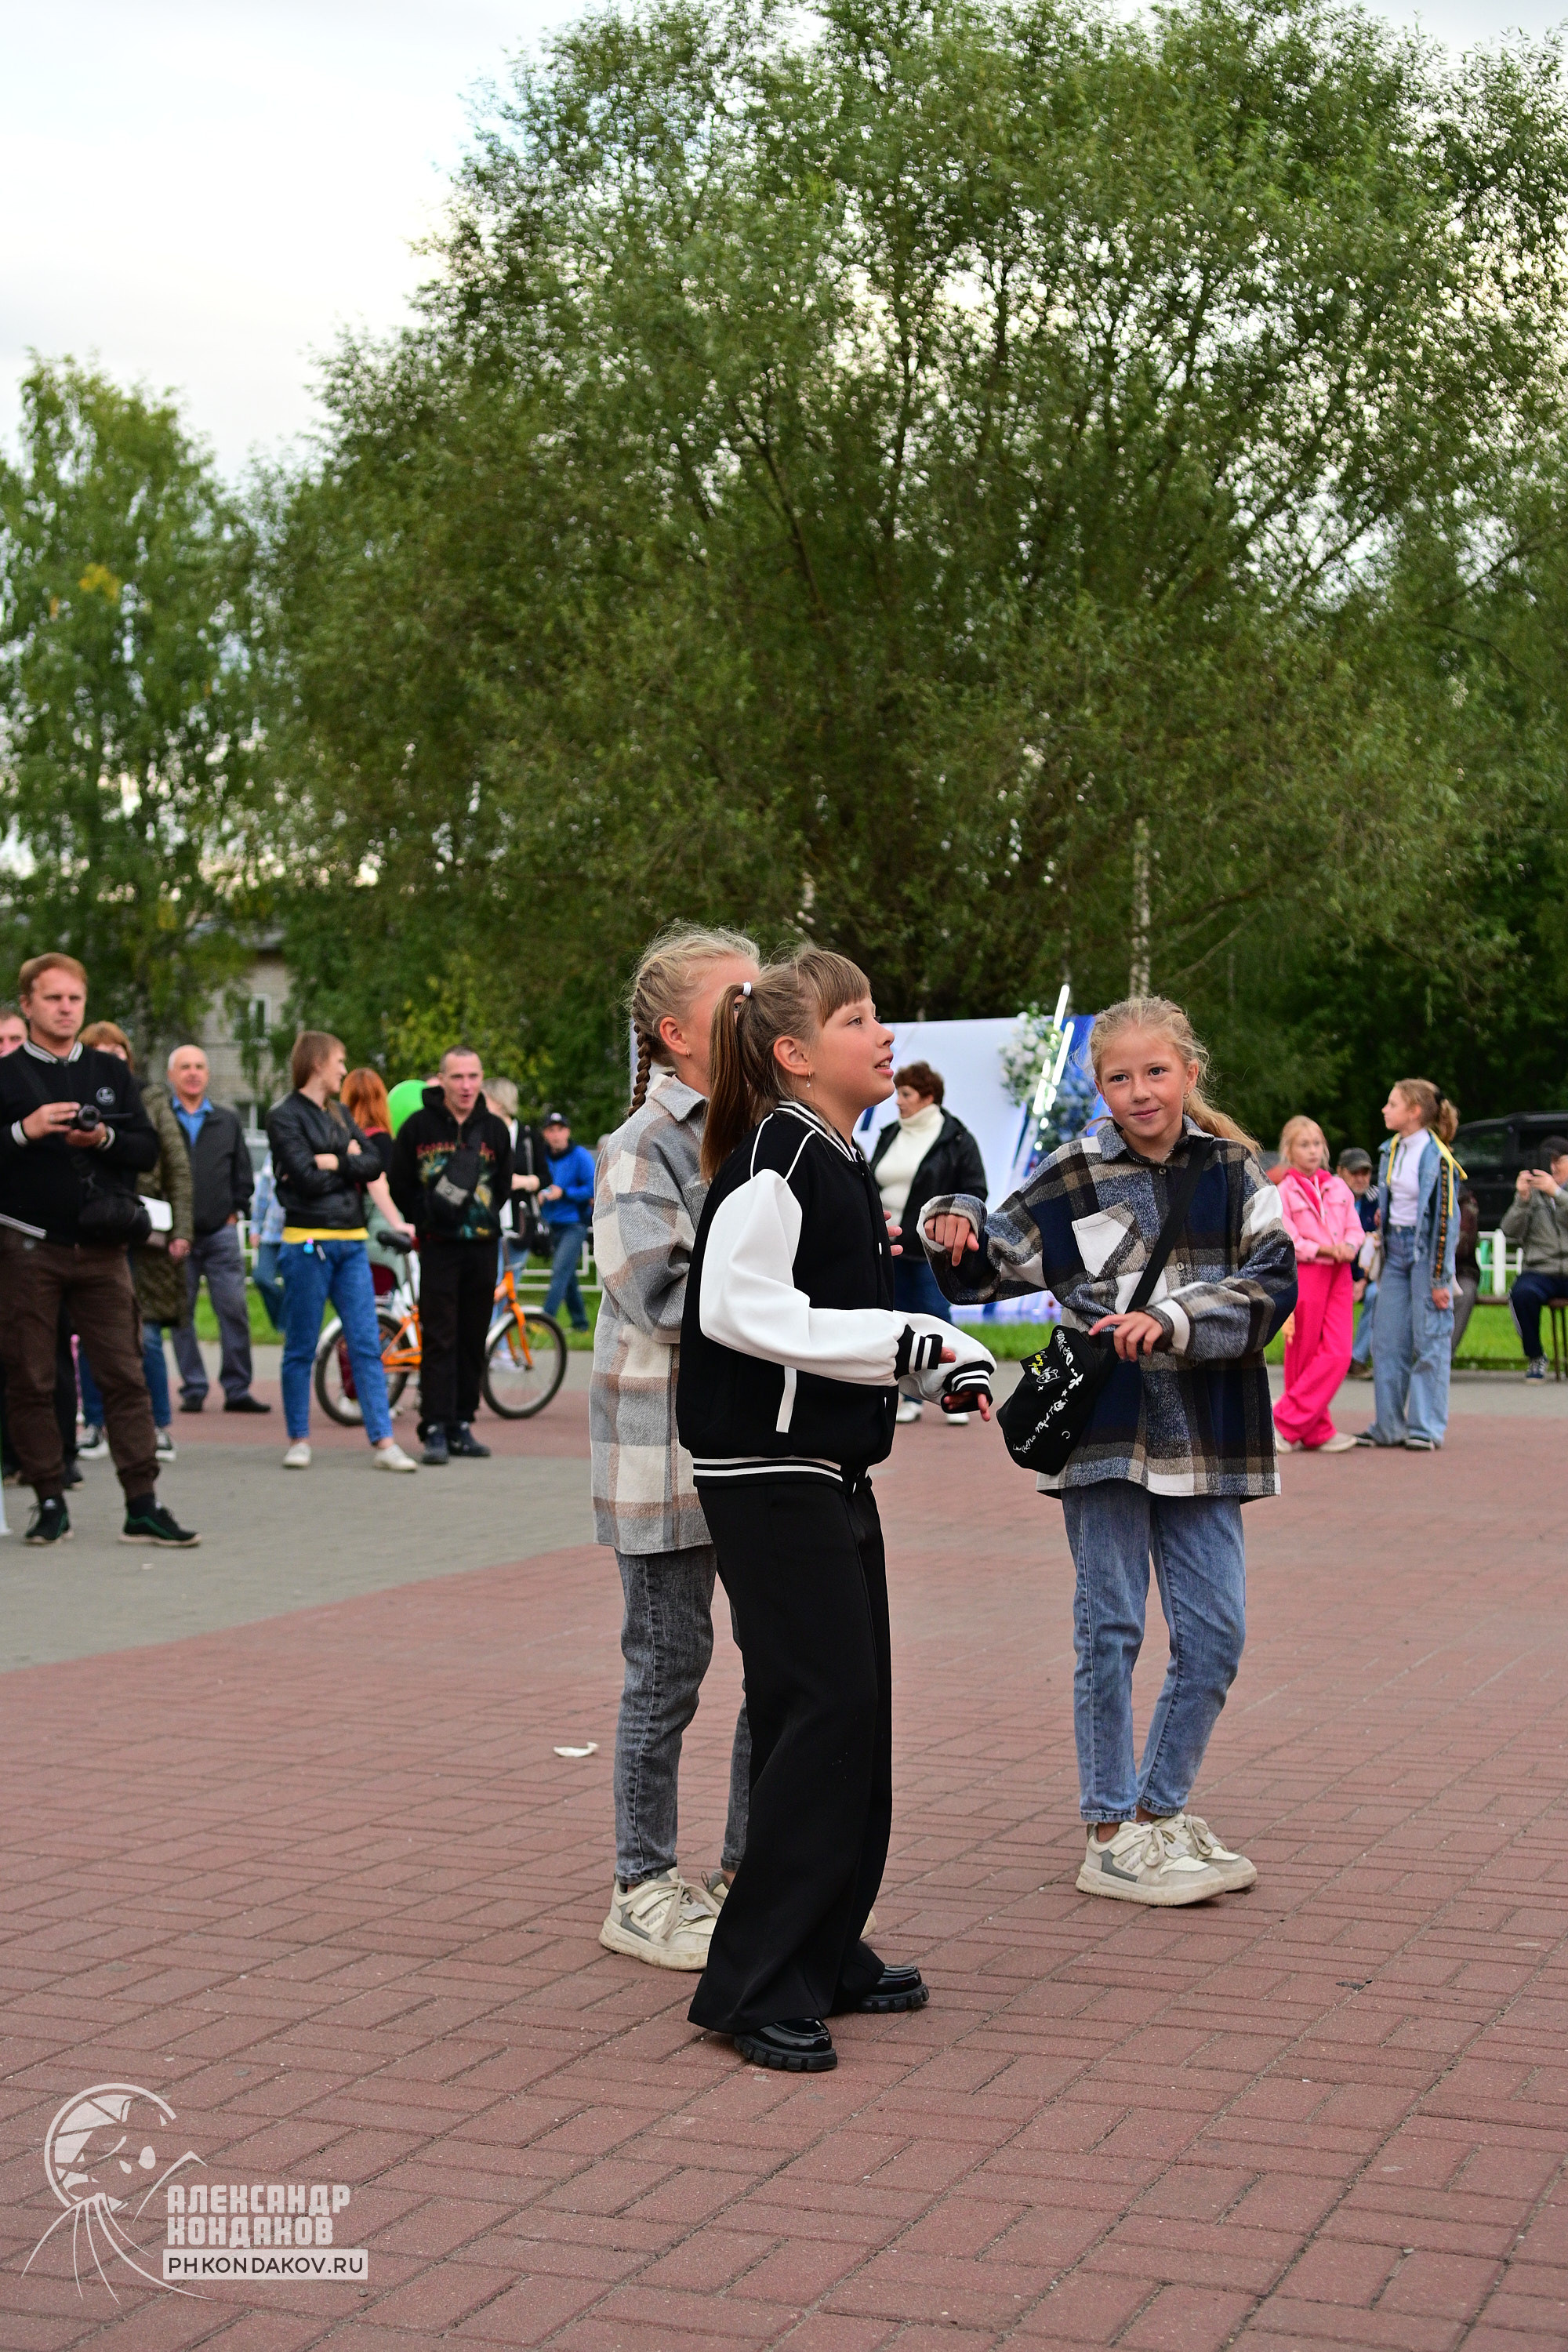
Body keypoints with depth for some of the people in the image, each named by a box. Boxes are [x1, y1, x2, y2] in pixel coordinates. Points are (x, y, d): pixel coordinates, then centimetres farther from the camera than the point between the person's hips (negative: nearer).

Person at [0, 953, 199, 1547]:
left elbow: (148, 1150, 9)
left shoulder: (111, 1073, 13)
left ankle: (143, 1506, -1)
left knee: (125, 1375, -2)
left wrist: (105, 1138, -9)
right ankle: (50, 1502, 12)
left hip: (101, 1247, 2)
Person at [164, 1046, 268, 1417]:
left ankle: (237, 1389, 1)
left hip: (221, 1233, 1)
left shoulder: (228, 1122, 15)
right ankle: (193, 1389, 8)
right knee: (181, 1316, 1)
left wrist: (235, 1212, 6)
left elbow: (243, 1174, 18)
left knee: (235, 1311, -5)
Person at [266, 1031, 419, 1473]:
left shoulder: (339, 1114, 17)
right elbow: (308, 1179, -14)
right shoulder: (285, 1116, -4)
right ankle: (299, 1440, 12)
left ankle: (383, 1442, -1)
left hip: (352, 1242, 6)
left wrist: (333, 1162, -9)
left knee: (367, 1345, 1)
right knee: (301, 1348, 2)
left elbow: (374, 1163, 5)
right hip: (308, 1242, -6)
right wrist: (350, 1162, -1)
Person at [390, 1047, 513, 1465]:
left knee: (473, 1341, 7)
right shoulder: (418, 1126, -1)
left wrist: (484, 1217, 8)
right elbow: (400, 1185, 5)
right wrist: (426, 1218, 1)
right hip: (438, 1247, -3)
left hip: (483, 1246, 3)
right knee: (439, 1340, -6)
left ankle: (461, 1425, 15)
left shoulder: (495, 1129, 8)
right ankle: (435, 1430, -4)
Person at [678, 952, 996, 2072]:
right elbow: (739, 1309, -26)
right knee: (823, 1706, -11)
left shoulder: (845, 1162, 15)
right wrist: (907, 1340, -23)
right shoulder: (775, 1157, -15)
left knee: (858, 1708, 13)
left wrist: (942, 1352, 6)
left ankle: (826, 1955, 24)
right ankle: (756, 1987, -4)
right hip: (768, 1472, -10)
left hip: (835, 1471, 10)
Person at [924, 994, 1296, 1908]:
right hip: (1105, 1432, -2)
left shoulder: (1236, 1170, 4)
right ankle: (1110, 1836, 12)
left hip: (1202, 1437, 2)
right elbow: (991, 1268, 10)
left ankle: (1162, 1810, 25)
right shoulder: (1074, 1176, 1)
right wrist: (957, 1231, -12)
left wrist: (1173, 1321, -19)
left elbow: (1275, 1280, -8)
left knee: (1216, 1634, 6)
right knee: (1111, 1629, 2)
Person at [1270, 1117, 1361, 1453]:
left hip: (1338, 1275, 5)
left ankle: (1288, 1423, -2)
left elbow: (1355, 1229, 13)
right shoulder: (1282, 1191, -3)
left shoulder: (1338, 1187, 14)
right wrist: (1325, 1249, -18)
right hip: (1303, 1275, -5)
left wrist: (1348, 1247, -8)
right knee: (1304, 1356, -1)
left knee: (1339, 1353, -6)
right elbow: (1287, 1242, -10)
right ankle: (1316, 1432, 7)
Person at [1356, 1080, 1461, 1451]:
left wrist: (1440, 1279, -14)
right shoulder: (1392, 1149, 8)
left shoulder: (1437, 1157, -14)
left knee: (1429, 1341, -1)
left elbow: (1445, 1218, -14)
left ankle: (1426, 1428, 5)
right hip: (1395, 1249, 7)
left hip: (1426, 1250, -7)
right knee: (1387, 1340, 7)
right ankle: (1389, 1426, 14)